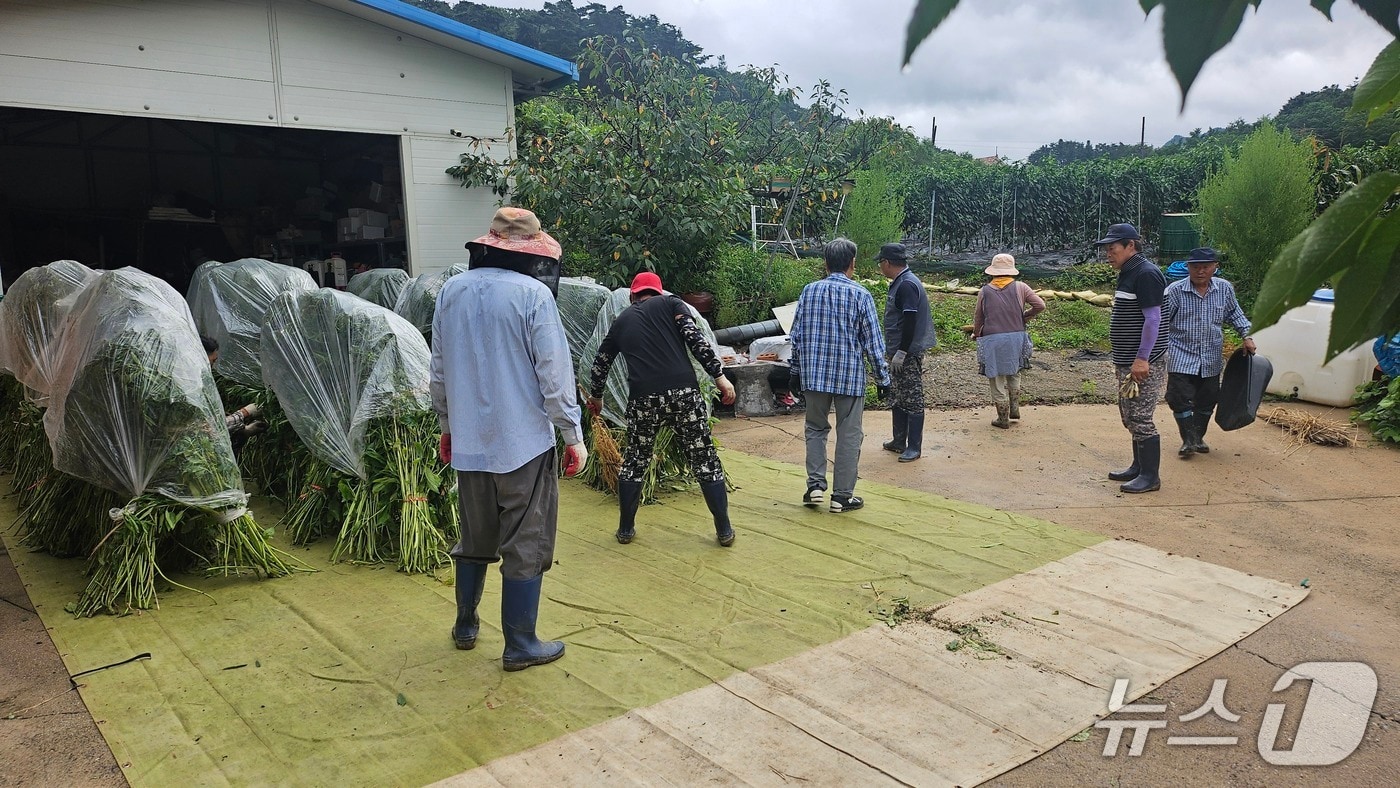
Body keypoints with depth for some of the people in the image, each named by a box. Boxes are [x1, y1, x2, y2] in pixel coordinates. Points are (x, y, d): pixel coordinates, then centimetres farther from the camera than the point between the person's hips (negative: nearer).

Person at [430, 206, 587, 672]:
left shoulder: (451, 292, 4)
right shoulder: (533, 293, -13)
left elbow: (439, 372, 11)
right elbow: (554, 374, -14)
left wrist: (448, 426, 23)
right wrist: (573, 435, -5)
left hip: (468, 443, 6)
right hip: (525, 442, -5)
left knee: (475, 538, 21)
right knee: (526, 547, 6)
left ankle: (466, 625, 35)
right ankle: (520, 646, 14)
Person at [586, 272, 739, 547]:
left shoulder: (621, 321, 22)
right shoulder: (670, 303, 12)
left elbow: (601, 361, 32)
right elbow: (696, 339, -3)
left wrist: (595, 396, 49)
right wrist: (720, 375, -4)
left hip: (643, 398, 2)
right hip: (683, 392, -2)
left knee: (634, 462, 19)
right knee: (705, 460, 9)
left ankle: (626, 529, 28)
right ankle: (724, 531, 16)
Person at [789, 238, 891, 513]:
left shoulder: (809, 291, 1)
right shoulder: (860, 295, -7)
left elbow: (797, 335, 6)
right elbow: (873, 341, -5)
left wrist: (795, 371, 16)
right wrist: (883, 378, 3)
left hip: (814, 374, 3)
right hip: (850, 376, -3)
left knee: (815, 428, 18)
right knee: (848, 435, 7)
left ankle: (815, 485, 9)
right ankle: (842, 496, 11)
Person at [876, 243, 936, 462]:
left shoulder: (907, 285, -18)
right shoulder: (899, 283, 13)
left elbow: (910, 321, -23)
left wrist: (901, 352, -22)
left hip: (909, 353, -10)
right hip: (899, 352, 10)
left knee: (912, 400, -3)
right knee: (897, 398, 17)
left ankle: (914, 448, 3)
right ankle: (899, 442, 27)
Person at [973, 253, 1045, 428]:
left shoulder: (985, 291, -1)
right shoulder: (1020, 287, 0)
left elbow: (978, 318, 5)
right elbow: (1040, 305, -1)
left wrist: (976, 334, 24)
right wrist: (1025, 317, 16)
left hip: (992, 340, -2)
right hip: (1016, 337, 2)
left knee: (997, 379, 6)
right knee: (1014, 374, 24)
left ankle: (1003, 419, 13)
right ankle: (1015, 409, 22)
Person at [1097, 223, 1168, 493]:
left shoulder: (1146, 274, -15)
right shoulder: (1128, 273, 15)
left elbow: (1152, 319, -20)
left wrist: (1142, 359, -23)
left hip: (1144, 363, -10)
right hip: (1127, 362, 10)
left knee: (1140, 417, -6)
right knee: (1129, 415, 16)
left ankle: (1150, 476, 2)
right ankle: (1139, 467, 27)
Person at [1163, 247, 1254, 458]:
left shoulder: (1225, 289, 0)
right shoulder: (1175, 290, -13)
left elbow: (1234, 313, 17)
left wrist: (1246, 335, 8)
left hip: (1211, 359, 4)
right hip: (1182, 357, -4)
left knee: (1206, 401, 12)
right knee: (1182, 400, -8)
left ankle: (1198, 437, 30)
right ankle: (1189, 441, 7)